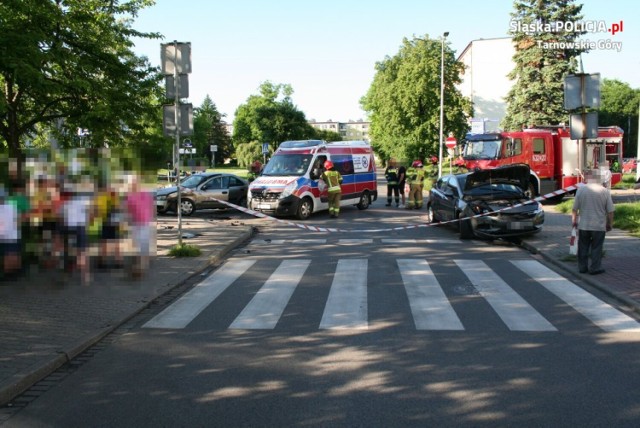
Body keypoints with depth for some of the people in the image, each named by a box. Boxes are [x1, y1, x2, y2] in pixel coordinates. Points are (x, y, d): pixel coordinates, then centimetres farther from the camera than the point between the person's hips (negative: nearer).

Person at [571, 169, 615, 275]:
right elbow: (610, 211, -5)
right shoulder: (605, 191, -8)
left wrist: (574, 220, 12)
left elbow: (575, 208, -3)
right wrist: (610, 224, 8)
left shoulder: (581, 189, -7)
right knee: (596, 248, 10)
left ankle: (582, 267, 21)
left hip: (583, 225, 1)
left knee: (583, 247, 14)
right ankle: (595, 268, 13)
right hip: (599, 226, -1)